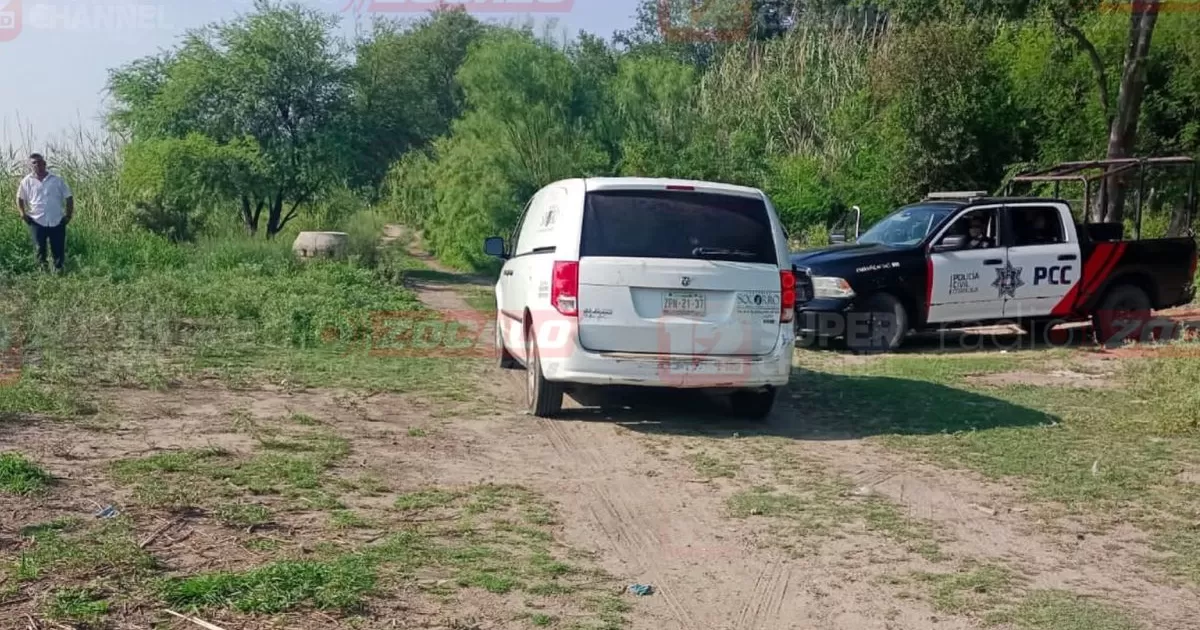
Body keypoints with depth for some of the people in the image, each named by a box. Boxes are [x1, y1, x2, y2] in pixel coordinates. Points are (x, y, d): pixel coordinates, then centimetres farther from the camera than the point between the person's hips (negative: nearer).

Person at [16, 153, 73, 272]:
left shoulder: (57, 180, 2)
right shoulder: (27, 181, 4)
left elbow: (69, 197, 6)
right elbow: (20, 198, 15)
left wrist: (69, 215, -1)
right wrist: (23, 213, 2)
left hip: (57, 221, 0)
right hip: (37, 221, 1)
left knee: (58, 249, 4)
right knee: (40, 249, 7)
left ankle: (58, 270, 14)